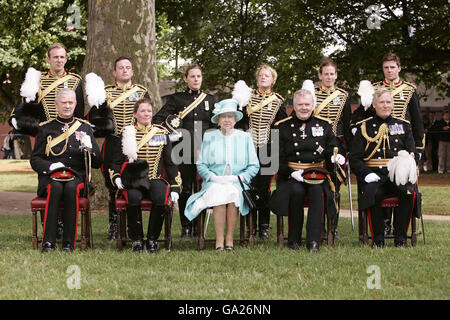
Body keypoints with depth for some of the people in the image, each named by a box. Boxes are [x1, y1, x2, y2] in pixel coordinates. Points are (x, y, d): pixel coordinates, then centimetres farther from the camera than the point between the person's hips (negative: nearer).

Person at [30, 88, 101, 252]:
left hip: (77, 178, 0)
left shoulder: (85, 127, 13)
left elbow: (97, 163, 9)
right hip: (51, 177, 0)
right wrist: (50, 166, -13)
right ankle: (48, 242, -35)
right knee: (55, 188, -35)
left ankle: (69, 243, -32)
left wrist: (89, 148, -13)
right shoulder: (45, 128, 11)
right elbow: (34, 160, 8)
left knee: (71, 188, -34)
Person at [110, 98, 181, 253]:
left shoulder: (162, 133, 12)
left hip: (155, 179, 1)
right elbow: (116, 161, 12)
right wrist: (116, 177, -8)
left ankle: (152, 239, -12)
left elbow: (170, 163, 14)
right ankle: (137, 239, -16)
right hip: (133, 180, -1)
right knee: (134, 198, -35)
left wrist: (175, 187, 4)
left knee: (161, 199, -32)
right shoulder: (127, 133, 10)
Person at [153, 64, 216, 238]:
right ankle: (186, 227, 7)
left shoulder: (210, 99, 14)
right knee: (185, 189, -1)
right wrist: (170, 132, -8)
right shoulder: (176, 98, 8)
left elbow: (217, 125, 14)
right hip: (184, 151, -1)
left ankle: (198, 226, 10)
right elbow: (158, 119, 5)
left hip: (204, 151, 1)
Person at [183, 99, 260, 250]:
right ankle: (219, 240, -29)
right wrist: (213, 177, -9)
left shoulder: (245, 137, 12)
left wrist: (239, 177, -7)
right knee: (219, 194, -33)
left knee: (232, 194, -34)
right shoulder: (209, 137, 12)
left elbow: (254, 166, 10)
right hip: (214, 183, 0)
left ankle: (229, 238, -23)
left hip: (238, 183, 0)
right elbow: (201, 165, 9)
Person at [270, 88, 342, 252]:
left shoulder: (324, 125, 12)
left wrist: (336, 156, -12)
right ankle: (294, 239, -18)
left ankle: (313, 241, -30)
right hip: (291, 176, -1)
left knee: (318, 191, -31)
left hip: (317, 174, 1)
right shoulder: (282, 127, 6)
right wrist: (291, 172, -14)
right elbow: (277, 158, 2)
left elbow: (331, 149, 14)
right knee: (296, 191, -33)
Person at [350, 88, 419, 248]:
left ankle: (400, 238, -18)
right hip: (373, 175, -2)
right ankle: (378, 239, -21)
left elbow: (412, 153, 16)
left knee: (410, 193, -31)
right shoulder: (364, 127, 11)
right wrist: (367, 174, -13)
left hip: (397, 175, 2)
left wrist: (406, 165, -8)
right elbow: (355, 158, 6)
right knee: (372, 193, -36)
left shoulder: (403, 125, 18)